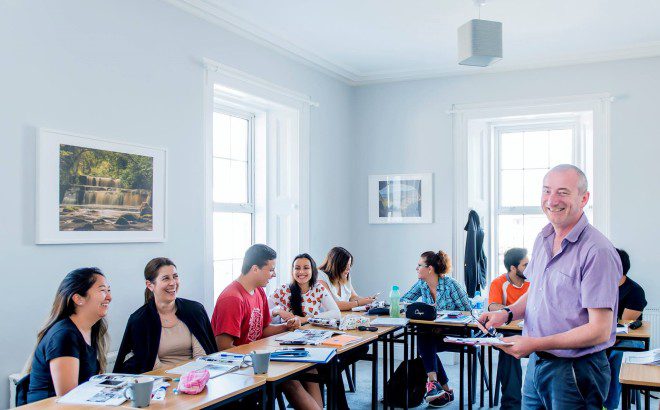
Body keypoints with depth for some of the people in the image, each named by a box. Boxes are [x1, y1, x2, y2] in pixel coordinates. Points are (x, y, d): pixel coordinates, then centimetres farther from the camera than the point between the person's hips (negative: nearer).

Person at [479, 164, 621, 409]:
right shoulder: (543, 239, 6)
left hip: (575, 371, -7)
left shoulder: (597, 251, -19)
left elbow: (599, 330, -22)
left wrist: (536, 344, -25)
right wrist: (507, 313, 1)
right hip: (536, 363, 7)